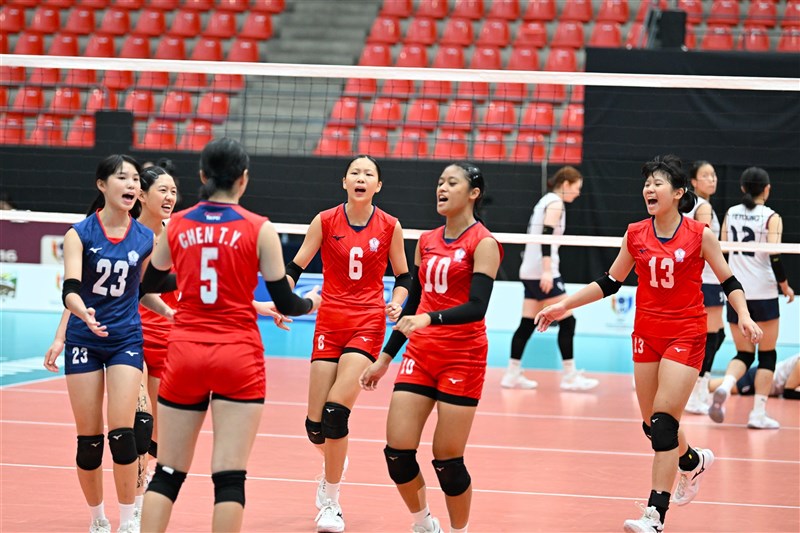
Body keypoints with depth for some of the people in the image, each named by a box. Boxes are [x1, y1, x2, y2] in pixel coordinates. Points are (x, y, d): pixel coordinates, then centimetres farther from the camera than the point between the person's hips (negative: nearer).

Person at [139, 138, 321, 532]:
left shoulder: (176, 225, 3)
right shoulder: (259, 229, -4)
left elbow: (147, 285, 18)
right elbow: (286, 303, 1)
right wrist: (312, 302, 23)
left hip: (184, 353, 3)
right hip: (239, 356, -2)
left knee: (168, 472, 8)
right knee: (229, 477, -2)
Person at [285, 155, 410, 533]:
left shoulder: (389, 227, 0)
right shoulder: (325, 221, 0)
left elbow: (402, 275, 11)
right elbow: (295, 267, 3)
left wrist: (397, 303, -8)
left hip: (368, 324, -2)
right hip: (329, 321, 2)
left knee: (335, 411, -18)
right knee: (315, 423, -2)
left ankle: (330, 501, -2)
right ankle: (334, 464, 35)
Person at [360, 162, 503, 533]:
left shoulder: (483, 244, -7)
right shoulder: (427, 241, 12)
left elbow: (477, 307, -19)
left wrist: (429, 319, -33)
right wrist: (385, 357, 19)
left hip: (462, 357, -6)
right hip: (420, 353, 6)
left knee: (447, 461, -4)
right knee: (397, 452, -3)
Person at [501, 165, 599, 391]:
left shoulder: (546, 201, 18)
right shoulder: (555, 203, -10)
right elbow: (546, 236, -21)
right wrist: (547, 270, -28)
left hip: (530, 272, 10)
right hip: (543, 271, -10)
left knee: (528, 324, 8)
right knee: (567, 321, -6)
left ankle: (512, 375, 6)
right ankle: (570, 376, -6)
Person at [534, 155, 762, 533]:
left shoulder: (699, 235, -8)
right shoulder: (636, 235, 2)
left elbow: (729, 282, 0)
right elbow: (610, 283, 11)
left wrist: (744, 316, -16)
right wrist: (563, 305, 7)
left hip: (686, 335, -5)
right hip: (647, 333, 5)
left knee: (664, 422, -13)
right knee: (652, 424, 11)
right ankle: (693, 461, 44)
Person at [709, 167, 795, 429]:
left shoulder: (730, 214, 6)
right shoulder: (771, 218, -8)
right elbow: (774, 258, -15)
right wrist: (785, 286, -2)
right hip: (763, 293, -4)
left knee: (744, 354, 12)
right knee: (767, 355, 8)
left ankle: (724, 387, -17)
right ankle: (758, 413, 5)